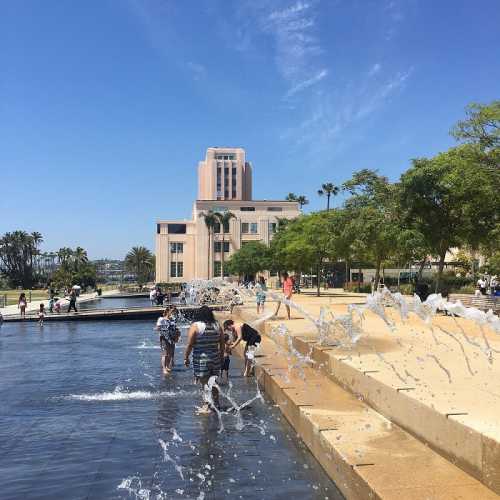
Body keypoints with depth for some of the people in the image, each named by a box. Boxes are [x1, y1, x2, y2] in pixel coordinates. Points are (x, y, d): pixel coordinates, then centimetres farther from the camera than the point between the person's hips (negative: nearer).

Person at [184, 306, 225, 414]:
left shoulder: (195, 326, -8)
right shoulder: (217, 326, 3)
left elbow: (190, 344, -10)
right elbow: (222, 344, 8)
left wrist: (186, 358, 0)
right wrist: (221, 356, 20)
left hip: (201, 359, -4)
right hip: (215, 358, 4)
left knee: (205, 384, 3)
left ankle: (206, 406, 7)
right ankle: (216, 404, 28)